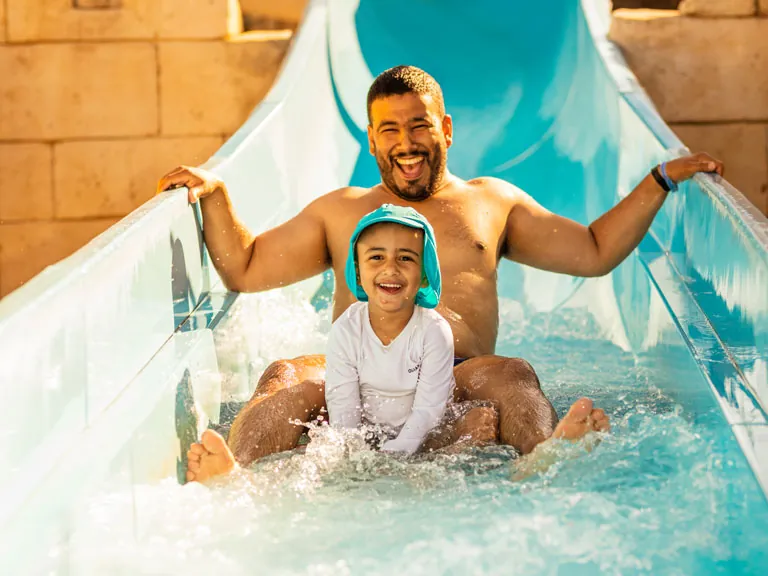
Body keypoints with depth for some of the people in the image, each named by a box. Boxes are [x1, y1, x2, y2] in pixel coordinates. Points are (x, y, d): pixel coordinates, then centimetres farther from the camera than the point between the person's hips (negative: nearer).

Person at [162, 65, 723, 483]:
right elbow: (244, 270, 27)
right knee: (286, 377, -32)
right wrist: (215, 196, 13)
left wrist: (659, 182, 23)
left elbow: (595, 252, 29)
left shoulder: (492, 202, 28)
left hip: (459, 377, 0)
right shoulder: (339, 211, 28)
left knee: (512, 375, -35)